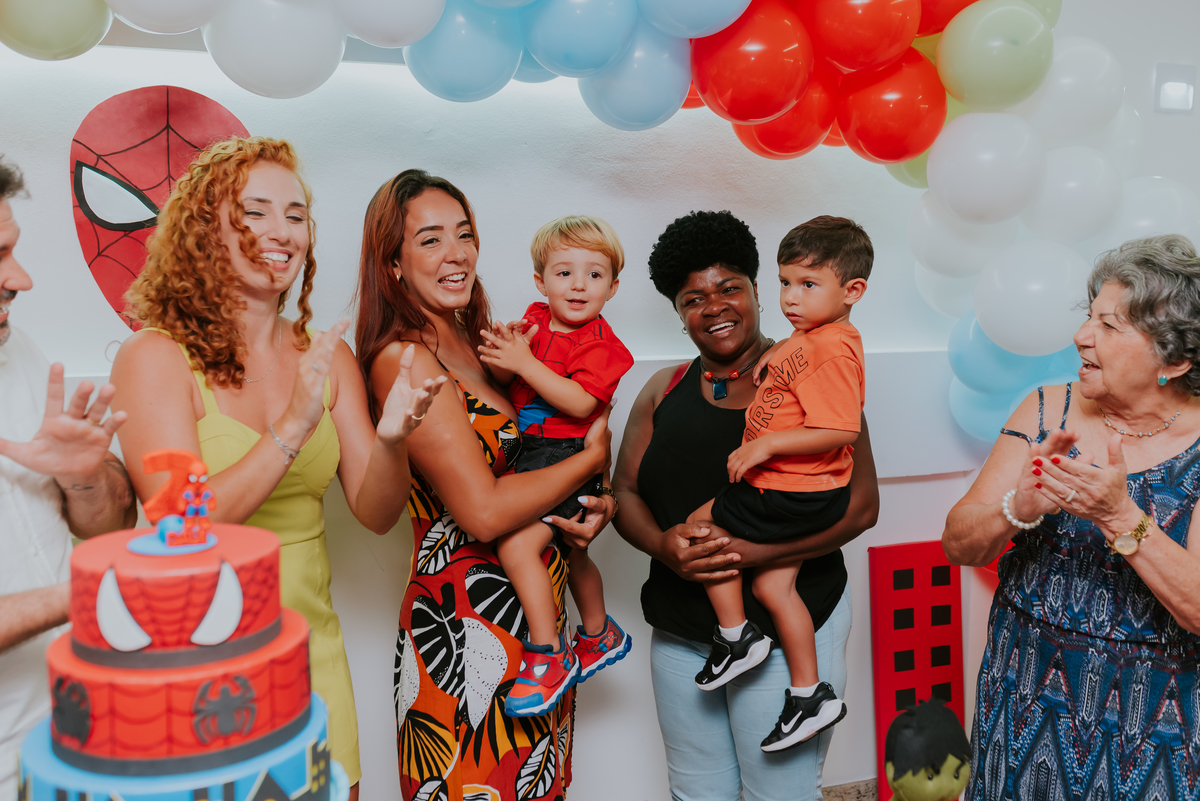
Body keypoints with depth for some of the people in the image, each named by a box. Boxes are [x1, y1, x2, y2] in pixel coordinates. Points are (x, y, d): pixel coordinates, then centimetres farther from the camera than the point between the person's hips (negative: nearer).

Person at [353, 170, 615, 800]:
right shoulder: (402, 358, -15)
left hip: (532, 609, 8)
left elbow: (517, 461, 15)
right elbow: (483, 510, -21)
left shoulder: (475, 344, 9)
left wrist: (594, 504, -6)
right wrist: (591, 459, -9)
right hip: (464, 624, -8)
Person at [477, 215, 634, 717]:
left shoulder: (599, 343, -13)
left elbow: (581, 402, -26)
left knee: (516, 545, -22)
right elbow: (506, 382, 5)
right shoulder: (535, 319, 6)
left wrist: (525, 362, -27)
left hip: (570, 458, -8)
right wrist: (502, 355, -17)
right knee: (569, 554, 24)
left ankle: (549, 656, -10)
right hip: (530, 451, 8)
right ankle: (600, 635, 47)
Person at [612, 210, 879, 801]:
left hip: (786, 624, -4)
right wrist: (662, 545, -14)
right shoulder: (664, 390, 7)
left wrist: (749, 550, -22)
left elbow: (860, 505, -13)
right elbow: (625, 491, 8)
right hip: (680, 627, 5)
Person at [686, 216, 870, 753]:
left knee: (702, 525, 3)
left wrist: (765, 445, -24)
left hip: (793, 496, -10)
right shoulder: (810, 337, 10)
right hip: (804, 493, 10)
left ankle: (735, 636, 13)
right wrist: (770, 356, 16)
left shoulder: (831, 351, -22)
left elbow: (841, 430, -29)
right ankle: (809, 694, 22)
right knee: (773, 585, 14)